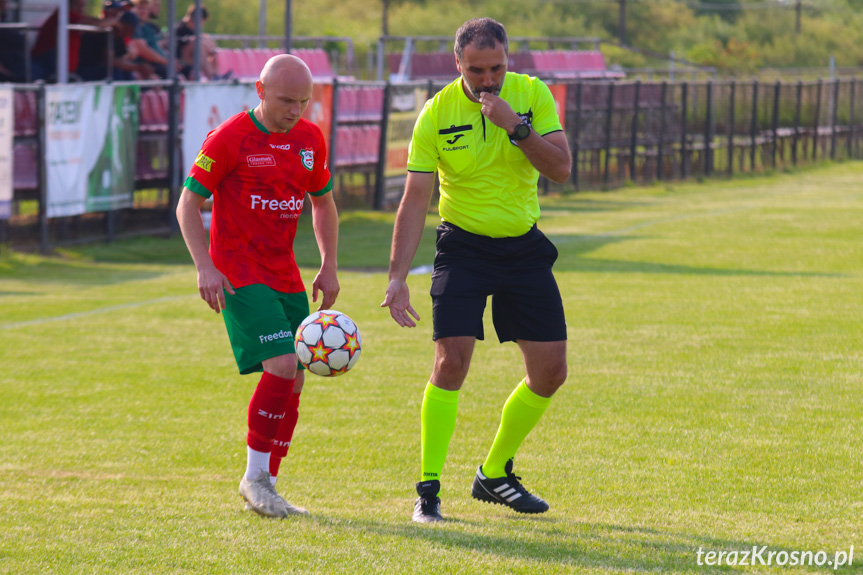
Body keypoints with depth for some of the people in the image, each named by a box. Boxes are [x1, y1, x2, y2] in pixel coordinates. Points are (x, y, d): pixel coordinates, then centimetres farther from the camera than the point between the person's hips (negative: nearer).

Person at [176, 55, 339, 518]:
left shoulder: (310, 139, 7)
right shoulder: (229, 139, -11)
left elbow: (322, 202, 21)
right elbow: (188, 205, -7)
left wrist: (329, 267, 13)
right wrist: (205, 267, -17)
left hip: (285, 276, 7)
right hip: (240, 277, -7)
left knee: (292, 381, 4)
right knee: (282, 366, -20)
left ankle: (264, 486, 16)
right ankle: (254, 477, -8)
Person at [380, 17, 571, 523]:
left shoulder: (532, 94, -6)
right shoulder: (437, 114, -12)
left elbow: (561, 168, -12)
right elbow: (415, 200, -12)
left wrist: (516, 126, -25)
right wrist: (398, 277, -18)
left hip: (524, 245, 3)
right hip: (464, 246, -3)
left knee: (551, 371, 2)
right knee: (451, 362, -17)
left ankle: (495, 474, 20)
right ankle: (429, 490, -8)